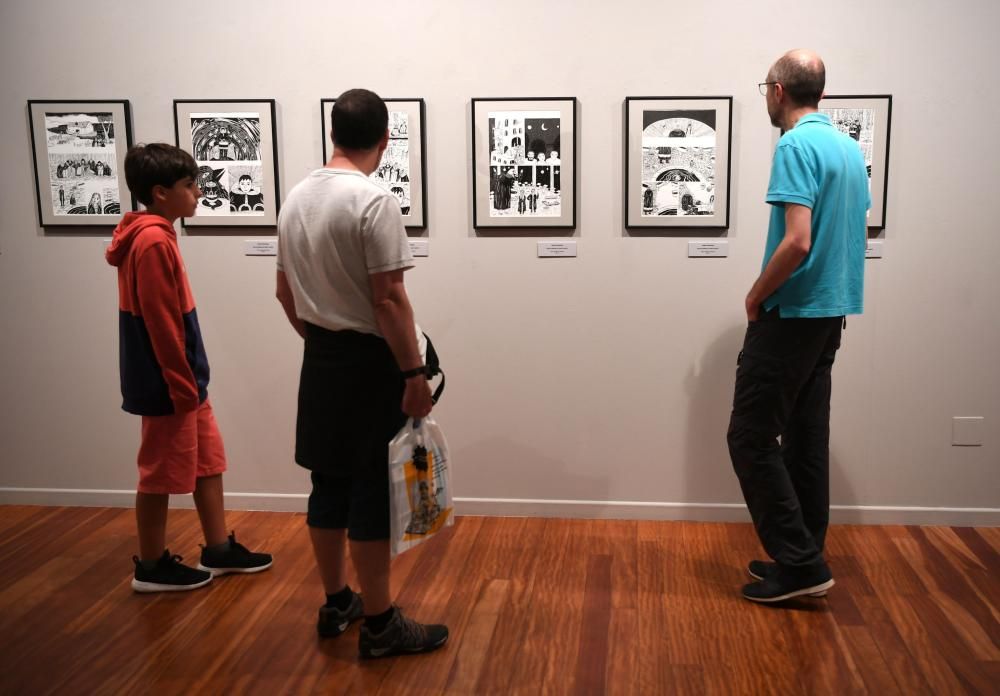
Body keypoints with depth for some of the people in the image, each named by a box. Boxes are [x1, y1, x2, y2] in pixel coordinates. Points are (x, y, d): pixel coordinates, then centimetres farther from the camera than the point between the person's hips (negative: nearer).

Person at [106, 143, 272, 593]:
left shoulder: (152, 236, 11)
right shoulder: (154, 241, -20)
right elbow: (161, 324, -22)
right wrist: (182, 387, -18)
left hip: (184, 380, 10)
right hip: (167, 385, -10)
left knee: (208, 462, 16)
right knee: (161, 472, 4)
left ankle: (219, 550, 27)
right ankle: (151, 567, 18)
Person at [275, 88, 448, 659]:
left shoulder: (297, 197, 8)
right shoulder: (375, 202, -19)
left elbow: (286, 291, 15)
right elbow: (388, 299, -23)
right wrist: (415, 372, -17)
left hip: (320, 358, 9)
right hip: (369, 361, -9)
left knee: (330, 484, 16)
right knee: (373, 492, -1)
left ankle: (336, 603, 29)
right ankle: (380, 624, 9)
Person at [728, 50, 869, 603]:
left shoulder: (796, 146, -16)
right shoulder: (849, 147, 13)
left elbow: (797, 243, -25)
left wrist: (756, 297, -10)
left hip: (792, 316, -9)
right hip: (830, 314, 9)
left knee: (751, 437, -2)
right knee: (807, 437, 13)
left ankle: (799, 563, 2)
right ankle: (803, 559, 20)